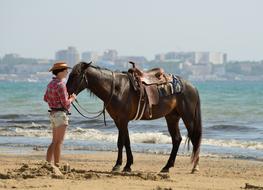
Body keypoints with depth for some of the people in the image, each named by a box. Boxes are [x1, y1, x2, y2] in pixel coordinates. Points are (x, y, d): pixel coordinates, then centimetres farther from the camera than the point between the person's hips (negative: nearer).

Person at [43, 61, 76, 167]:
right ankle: (57, 165, -3)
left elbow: (46, 98, 22)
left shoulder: (51, 84, 10)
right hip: (60, 114, -9)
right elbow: (65, 103, -19)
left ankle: (47, 163, 16)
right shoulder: (60, 85, -17)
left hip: (53, 114, 9)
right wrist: (72, 98, -1)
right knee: (59, 142, -5)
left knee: (54, 142, 16)